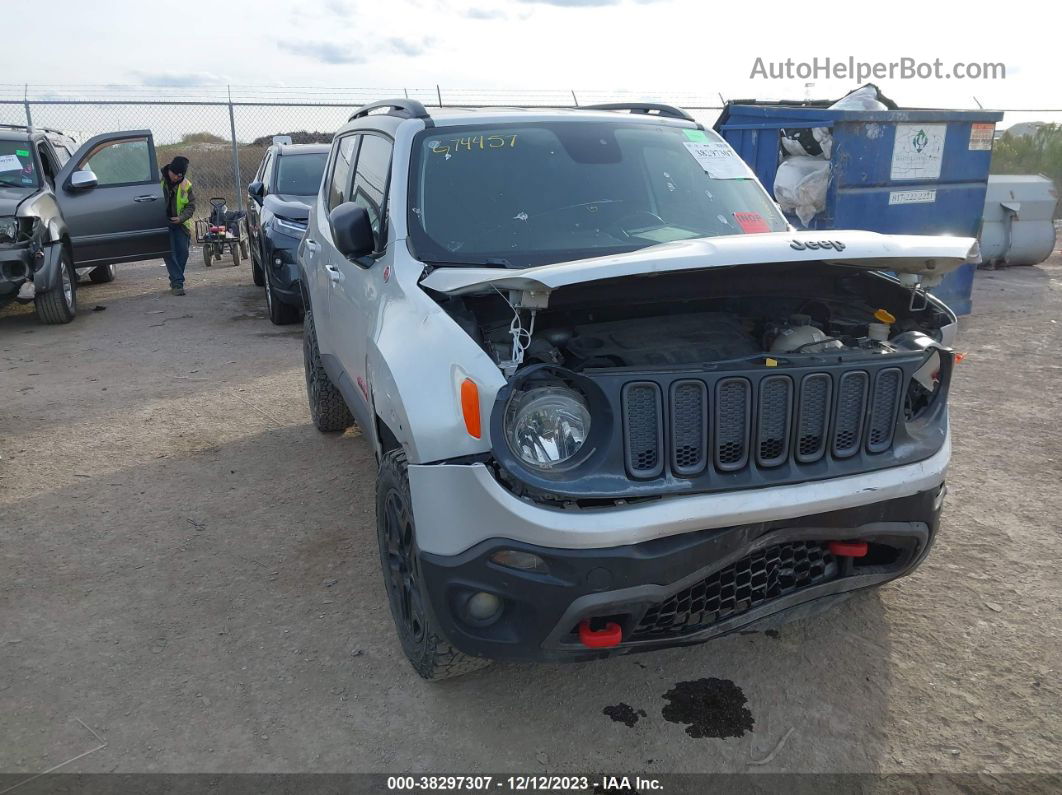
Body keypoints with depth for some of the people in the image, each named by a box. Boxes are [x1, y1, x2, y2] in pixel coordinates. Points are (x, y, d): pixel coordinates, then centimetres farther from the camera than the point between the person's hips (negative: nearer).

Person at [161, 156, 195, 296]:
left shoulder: (186, 184, 0)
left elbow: (191, 206, 3)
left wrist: (181, 217, -14)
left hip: (180, 224, 3)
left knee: (183, 252, 1)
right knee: (170, 253, -10)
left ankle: (176, 280, 17)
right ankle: (177, 283, -11)